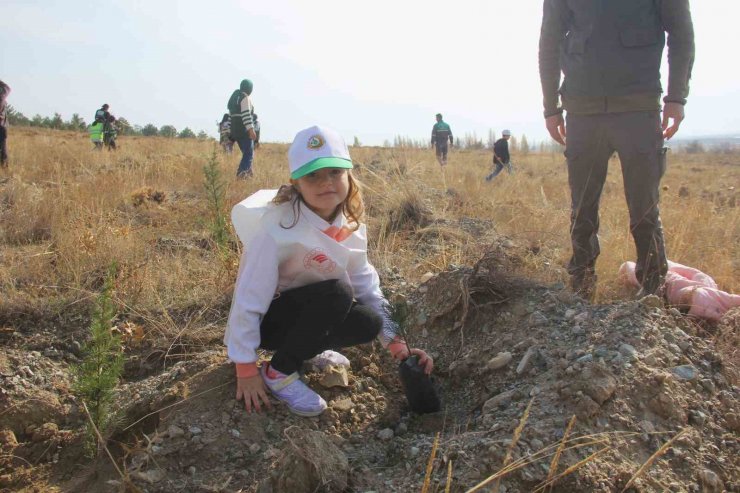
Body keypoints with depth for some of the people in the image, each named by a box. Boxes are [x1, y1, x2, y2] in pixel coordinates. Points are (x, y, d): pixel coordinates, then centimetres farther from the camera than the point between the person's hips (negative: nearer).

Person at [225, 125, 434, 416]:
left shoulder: (351, 227, -8)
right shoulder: (278, 227, -29)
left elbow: (368, 288, -2)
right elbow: (248, 302, -26)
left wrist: (397, 344, -9)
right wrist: (246, 370, -23)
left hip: (303, 314, 6)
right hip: (264, 320, -6)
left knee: (368, 322, -20)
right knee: (336, 293, -31)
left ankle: (306, 346, 10)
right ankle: (279, 372, -13)